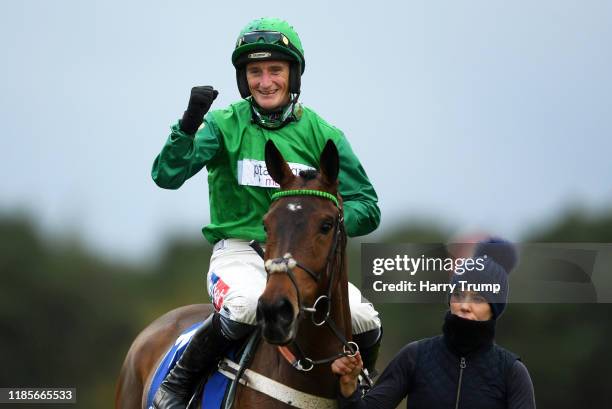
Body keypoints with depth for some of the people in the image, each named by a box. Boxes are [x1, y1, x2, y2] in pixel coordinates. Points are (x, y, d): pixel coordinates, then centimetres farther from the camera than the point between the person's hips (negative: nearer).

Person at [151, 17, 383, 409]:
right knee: (246, 306, -36)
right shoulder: (224, 124, 0)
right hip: (240, 248, -2)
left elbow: (367, 208, 3)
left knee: (365, 322, -20)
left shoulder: (322, 135, 4)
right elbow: (168, 176, -10)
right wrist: (189, 124, -26)